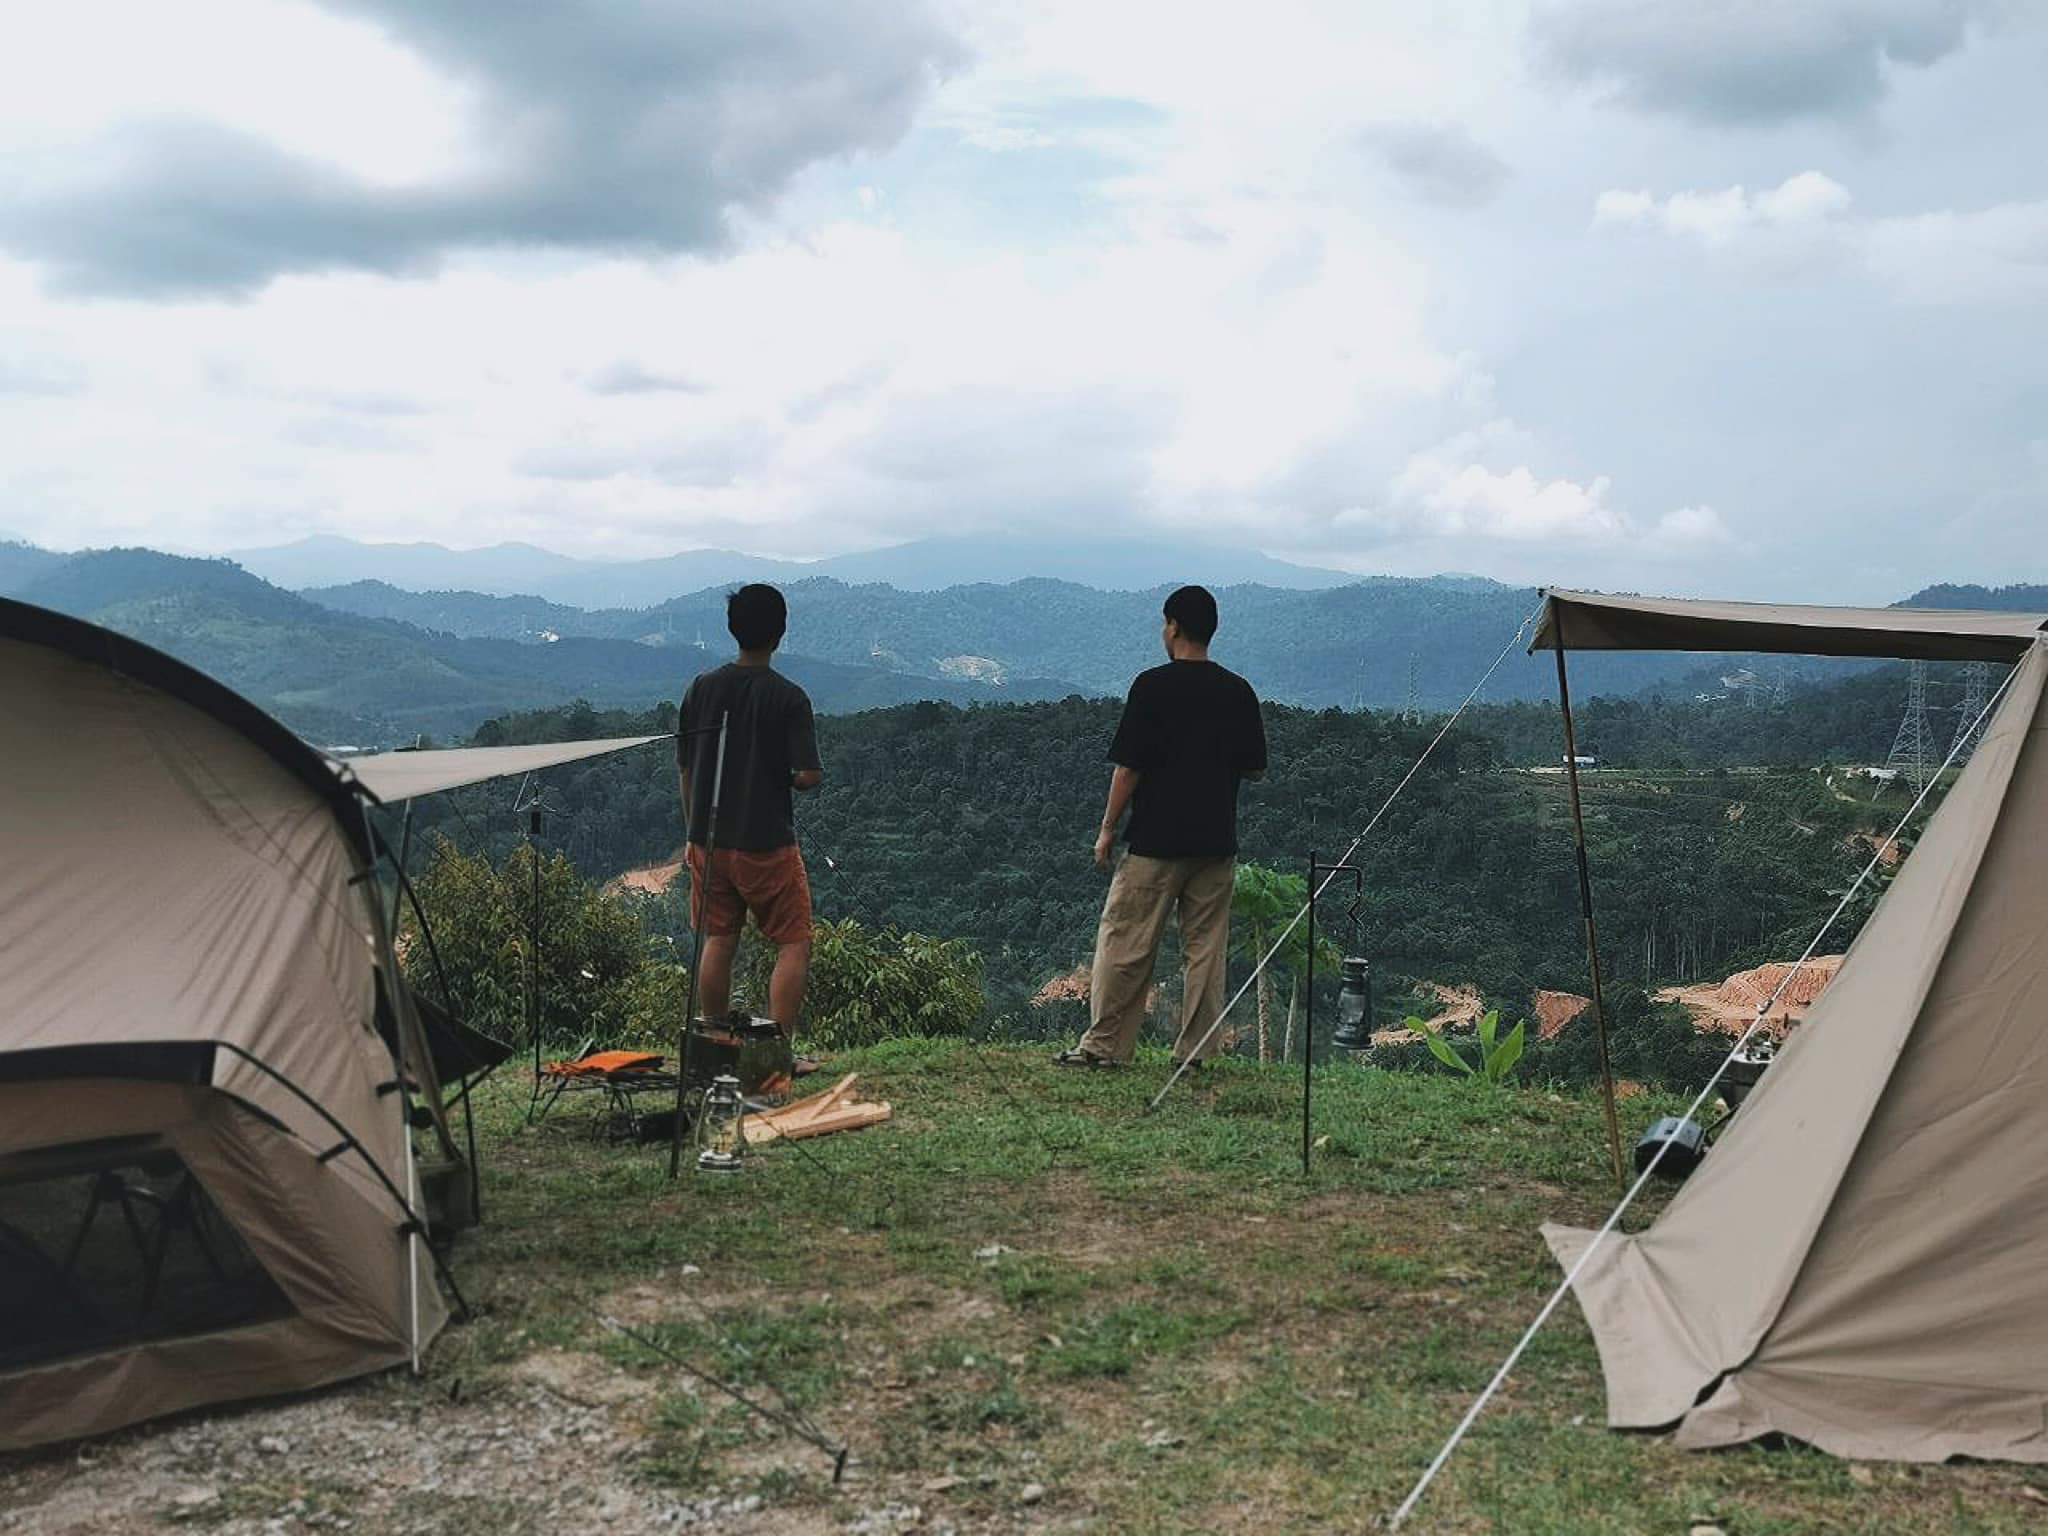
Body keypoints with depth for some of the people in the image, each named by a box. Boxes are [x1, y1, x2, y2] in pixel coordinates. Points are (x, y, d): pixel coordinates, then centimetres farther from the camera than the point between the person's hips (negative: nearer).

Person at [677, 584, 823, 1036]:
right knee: (794, 945, 5)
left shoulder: (701, 689, 1)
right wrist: (813, 777, 8)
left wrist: (694, 834, 17)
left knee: (718, 943, 14)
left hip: (710, 842, 5)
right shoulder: (789, 697, -12)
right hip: (767, 844, -5)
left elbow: (684, 770, 7)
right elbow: (808, 775, -17)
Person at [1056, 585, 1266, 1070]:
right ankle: (1194, 1052, 11)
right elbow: (1255, 770, 10)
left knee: (1124, 942, 3)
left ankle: (1104, 1045, 6)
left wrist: (1107, 829, -1)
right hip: (1216, 843, 4)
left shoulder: (1153, 685, -9)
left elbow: (1129, 766, -10)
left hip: (1156, 840, -4)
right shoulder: (1239, 692, 4)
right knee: (1205, 948, 8)